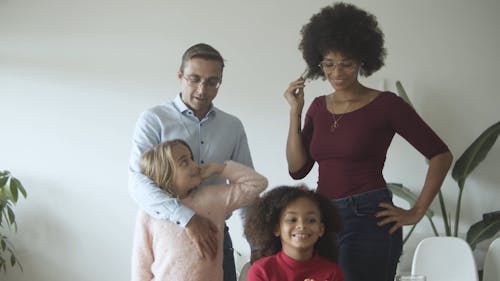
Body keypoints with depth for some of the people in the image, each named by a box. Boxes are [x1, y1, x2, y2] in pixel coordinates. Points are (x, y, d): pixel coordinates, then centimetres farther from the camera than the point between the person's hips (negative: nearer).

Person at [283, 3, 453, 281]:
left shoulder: (385, 104, -7)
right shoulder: (319, 106, 9)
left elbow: (441, 155, -8)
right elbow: (297, 169, 3)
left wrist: (416, 213, -9)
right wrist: (295, 112, -3)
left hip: (367, 219, -5)